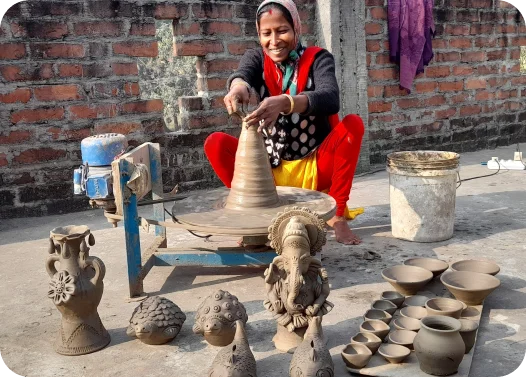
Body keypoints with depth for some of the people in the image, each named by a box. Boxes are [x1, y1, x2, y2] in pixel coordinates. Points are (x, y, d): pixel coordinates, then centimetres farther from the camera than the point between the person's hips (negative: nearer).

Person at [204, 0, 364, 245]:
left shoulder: (318, 59, -8)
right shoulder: (256, 58, -1)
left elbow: (330, 99, -30)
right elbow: (241, 75, -26)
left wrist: (284, 103, -49)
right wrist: (238, 86, -52)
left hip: (315, 167, -1)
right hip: (269, 169, 2)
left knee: (353, 124, -25)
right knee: (215, 143, -18)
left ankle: (337, 216, -16)